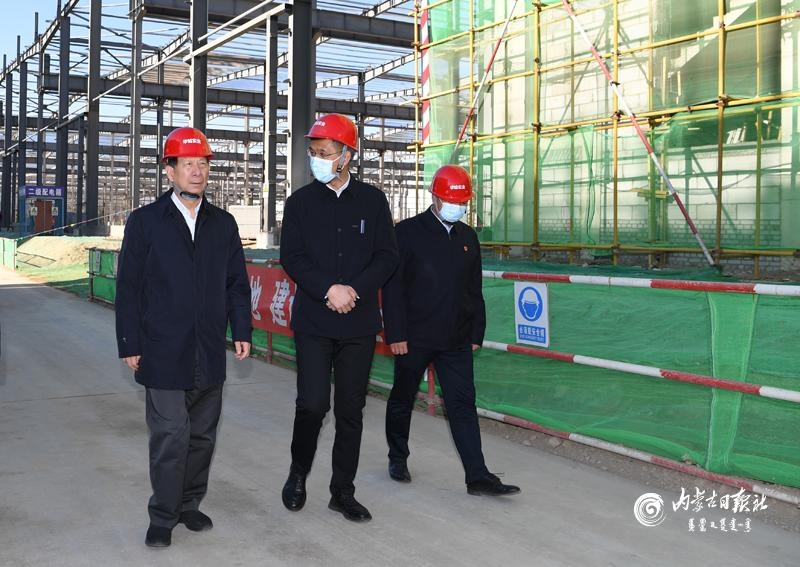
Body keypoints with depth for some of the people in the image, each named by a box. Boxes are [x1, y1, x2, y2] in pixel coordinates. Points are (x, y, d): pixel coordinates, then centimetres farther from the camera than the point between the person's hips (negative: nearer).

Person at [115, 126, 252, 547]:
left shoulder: (223, 224, 10)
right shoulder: (144, 222, 0)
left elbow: (237, 283, 12)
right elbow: (128, 287, 0)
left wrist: (241, 330, 4)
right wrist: (130, 344, -3)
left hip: (209, 354, 4)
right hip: (163, 352, -3)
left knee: (202, 435, 11)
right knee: (170, 436, -3)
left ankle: (189, 504, 26)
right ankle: (163, 517, 11)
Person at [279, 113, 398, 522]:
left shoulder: (372, 201, 5)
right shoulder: (300, 202, 5)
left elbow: (387, 257, 2)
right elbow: (291, 257, -2)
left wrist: (354, 290, -13)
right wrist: (329, 289, -16)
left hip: (359, 323, 1)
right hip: (313, 322, -1)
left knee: (351, 410, 7)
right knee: (313, 404, -9)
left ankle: (343, 492, 19)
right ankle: (298, 472, 19)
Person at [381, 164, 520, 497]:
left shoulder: (468, 237, 10)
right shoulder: (408, 232, -6)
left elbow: (474, 291, 13)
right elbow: (392, 286, -9)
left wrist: (476, 334, 9)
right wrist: (395, 334, -14)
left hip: (456, 341, 4)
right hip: (414, 338, -3)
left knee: (463, 404, 0)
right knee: (402, 400, 12)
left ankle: (478, 477, 0)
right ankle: (398, 459, 33)